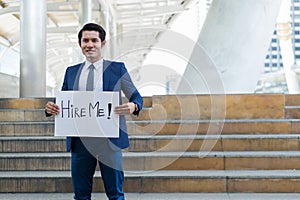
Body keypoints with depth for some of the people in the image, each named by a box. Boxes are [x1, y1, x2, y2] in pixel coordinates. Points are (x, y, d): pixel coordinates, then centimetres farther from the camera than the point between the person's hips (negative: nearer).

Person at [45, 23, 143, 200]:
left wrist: (133, 106, -19)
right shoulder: (71, 72, 13)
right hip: (80, 141, 3)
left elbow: (136, 97, 4)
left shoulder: (117, 69, 4)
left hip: (109, 140, -2)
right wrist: (51, 108, -7)